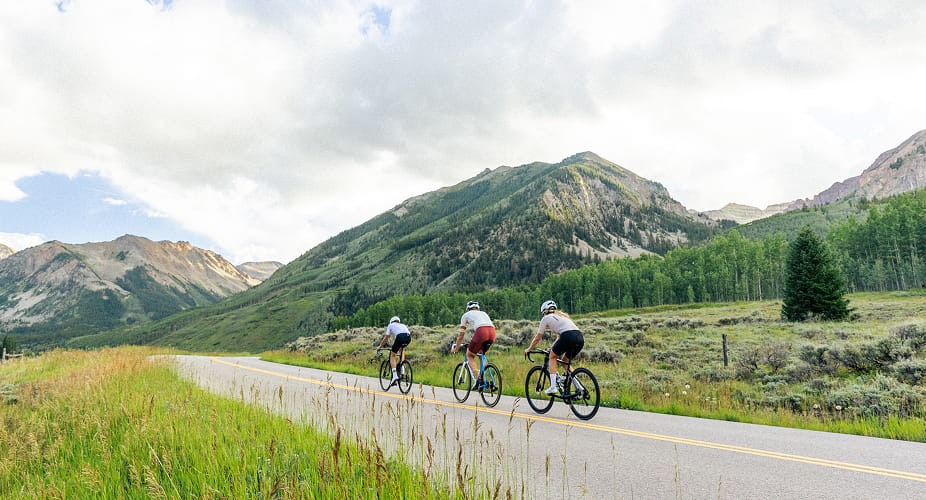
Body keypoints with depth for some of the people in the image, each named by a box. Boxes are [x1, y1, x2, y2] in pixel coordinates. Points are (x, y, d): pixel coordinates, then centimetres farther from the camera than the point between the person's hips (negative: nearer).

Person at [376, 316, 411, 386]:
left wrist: (380, 347, 44)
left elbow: (385, 339, 30)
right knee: (402, 349, 35)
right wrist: (400, 348, 58)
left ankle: (394, 375, -6)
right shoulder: (403, 325, 39)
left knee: (392, 355, 10)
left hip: (400, 337, -4)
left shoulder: (391, 325, 29)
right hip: (409, 337, 5)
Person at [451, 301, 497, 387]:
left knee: (469, 355, 16)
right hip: (493, 332, 5)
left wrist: (455, 348, 44)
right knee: (481, 354, 29)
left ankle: (478, 378, -3)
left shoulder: (466, 315, 25)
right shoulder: (483, 313, 37)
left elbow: (461, 336, 30)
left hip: (481, 332, -5)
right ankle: (483, 378, 19)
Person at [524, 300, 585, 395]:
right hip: (580, 338, 6)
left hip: (568, 337, -6)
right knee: (565, 361, 25)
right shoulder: (561, 316, 35)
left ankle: (553, 387, 7)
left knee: (552, 356, 18)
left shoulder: (546, 318, 17)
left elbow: (537, 338, 23)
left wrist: (529, 349, 37)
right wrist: (552, 348, 53)